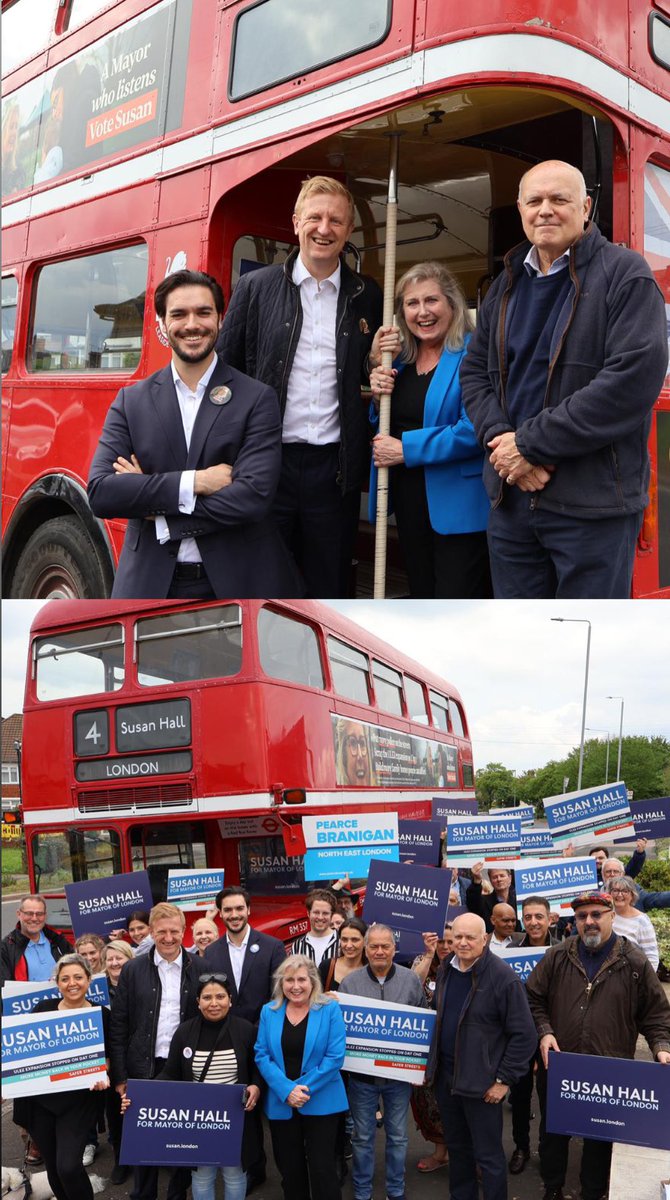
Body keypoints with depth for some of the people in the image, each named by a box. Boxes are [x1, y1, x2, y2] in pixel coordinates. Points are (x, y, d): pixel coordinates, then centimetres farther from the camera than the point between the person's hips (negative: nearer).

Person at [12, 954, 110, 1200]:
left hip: (78, 1100, -2)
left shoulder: (101, 1014, -2)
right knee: (53, 1166, 10)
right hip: (40, 1099, 2)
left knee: (69, 1166, -14)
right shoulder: (43, 1008, 0)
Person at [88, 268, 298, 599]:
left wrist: (149, 496, -11)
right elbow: (100, 492, -8)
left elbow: (254, 497, -16)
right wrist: (193, 482, -17)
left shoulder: (257, 399, -4)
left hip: (238, 583, -1)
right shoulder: (130, 401, 3)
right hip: (150, 583, 2)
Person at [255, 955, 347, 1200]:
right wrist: (286, 1090, -14)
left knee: (322, 1169, -2)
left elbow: (335, 1056, -10)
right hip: (281, 1104, 3)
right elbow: (262, 1055, -1)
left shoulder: (330, 1009, -5)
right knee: (289, 1169, 11)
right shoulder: (269, 1011, 3)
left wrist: (305, 1088, -15)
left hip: (321, 1103, -3)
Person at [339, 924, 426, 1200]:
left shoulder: (411, 980, -2)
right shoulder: (350, 982, -4)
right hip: (362, 1073, -1)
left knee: (398, 1135, 13)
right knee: (362, 1136, 11)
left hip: (400, 1072, 1)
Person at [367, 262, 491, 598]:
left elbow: (475, 429, -22)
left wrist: (406, 449, -16)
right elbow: (386, 429, 17)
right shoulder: (400, 358, 11)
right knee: (422, 598, 18)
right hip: (409, 502, 7)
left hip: (457, 506, -7)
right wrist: (378, 393, -3)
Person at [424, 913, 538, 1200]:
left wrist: (504, 1080, -14)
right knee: (456, 1147, 19)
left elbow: (524, 1034, -15)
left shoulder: (503, 978, -18)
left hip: (481, 1081, -6)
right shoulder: (446, 969, 4)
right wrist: (432, 1064, 13)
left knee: (488, 1154, 4)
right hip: (445, 1074, 6)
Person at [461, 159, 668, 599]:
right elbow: (475, 370, 14)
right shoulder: (507, 285, 15)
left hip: (592, 504, -6)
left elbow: (633, 379, -18)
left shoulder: (625, 274, -6)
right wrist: (501, 439, -7)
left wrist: (530, 444, -17)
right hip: (509, 496, 6)